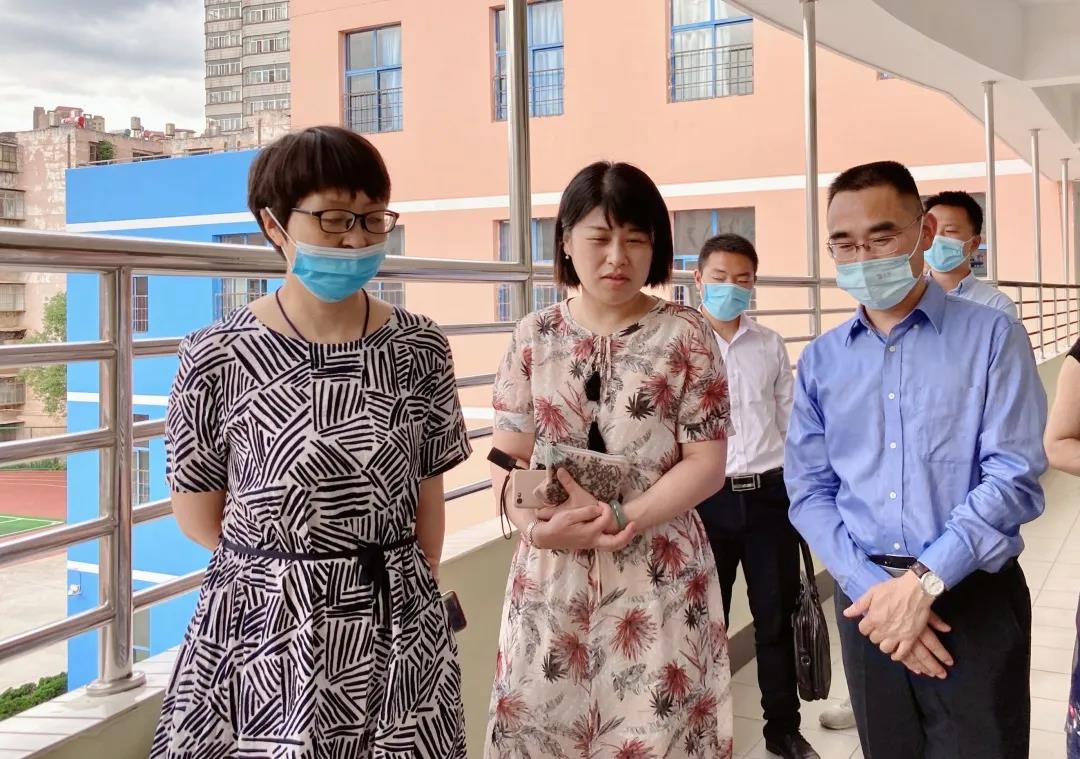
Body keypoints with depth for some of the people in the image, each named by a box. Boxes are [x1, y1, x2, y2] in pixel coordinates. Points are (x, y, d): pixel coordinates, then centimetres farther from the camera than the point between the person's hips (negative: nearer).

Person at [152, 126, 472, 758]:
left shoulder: (421, 348, -1)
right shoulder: (218, 356, -9)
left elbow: (428, 495, 6)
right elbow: (199, 517, 0)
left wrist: (413, 588, 6)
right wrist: (278, 566, 7)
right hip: (263, 638, -2)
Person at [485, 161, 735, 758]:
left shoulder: (685, 336, -1)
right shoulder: (534, 338, 6)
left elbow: (707, 463, -5)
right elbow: (507, 457, 3)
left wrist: (622, 520, -18)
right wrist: (543, 524, -17)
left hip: (658, 574, -2)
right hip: (550, 574, 2)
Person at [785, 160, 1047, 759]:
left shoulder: (990, 337, -4)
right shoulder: (820, 360, 6)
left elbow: (1014, 478, -11)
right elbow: (809, 491, 3)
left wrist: (923, 582, -18)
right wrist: (870, 588, -10)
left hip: (974, 598, -3)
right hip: (867, 597, 3)